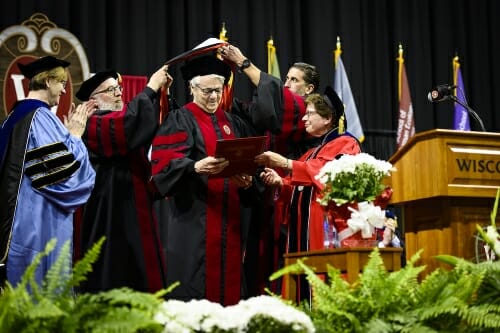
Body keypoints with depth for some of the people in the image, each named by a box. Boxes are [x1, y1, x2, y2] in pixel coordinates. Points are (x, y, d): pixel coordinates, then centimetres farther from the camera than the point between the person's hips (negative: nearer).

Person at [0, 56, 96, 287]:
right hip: (40, 217, -10)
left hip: (20, 214, 10)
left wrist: (67, 131, 16)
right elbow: (64, 169, -19)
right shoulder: (40, 116, -15)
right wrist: (75, 135, -4)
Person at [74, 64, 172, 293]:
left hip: (136, 212, 9)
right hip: (111, 213, -9)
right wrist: (151, 88, -20)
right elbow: (131, 120, -28)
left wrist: (160, 92, -6)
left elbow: (155, 126, 5)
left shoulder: (122, 121, 19)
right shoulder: (92, 125, -10)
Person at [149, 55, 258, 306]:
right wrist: (196, 167, -31)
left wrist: (247, 180, -7)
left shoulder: (233, 123, 19)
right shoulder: (179, 120, 1)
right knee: (195, 284, -8)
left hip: (230, 219, 5)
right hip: (194, 218, -5)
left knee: (229, 280, 4)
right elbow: (165, 162, -14)